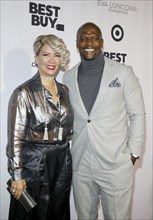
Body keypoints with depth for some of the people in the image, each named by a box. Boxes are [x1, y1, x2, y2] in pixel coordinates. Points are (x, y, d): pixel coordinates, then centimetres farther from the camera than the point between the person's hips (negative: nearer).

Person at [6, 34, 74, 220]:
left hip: (63, 164, 6)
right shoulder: (23, 93, -13)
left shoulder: (64, 91, 5)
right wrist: (17, 176, -13)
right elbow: (15, 138, -13)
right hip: (34, 165, -5)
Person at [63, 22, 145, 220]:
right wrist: (66, 151, 7)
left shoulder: (123, 72, -3)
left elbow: (137, 115, -1)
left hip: (116, 164, -2)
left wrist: (133, 153, -4)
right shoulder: (68, 77, 6)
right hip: (80, 164, 3)